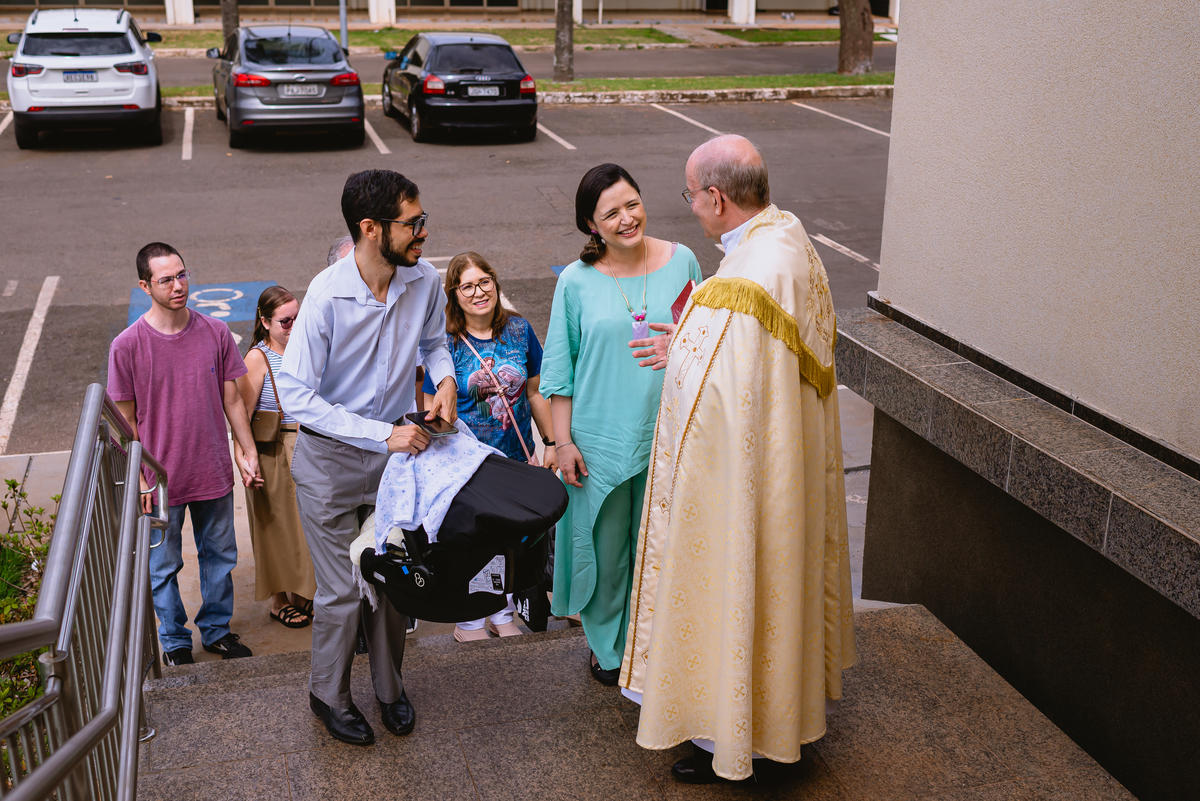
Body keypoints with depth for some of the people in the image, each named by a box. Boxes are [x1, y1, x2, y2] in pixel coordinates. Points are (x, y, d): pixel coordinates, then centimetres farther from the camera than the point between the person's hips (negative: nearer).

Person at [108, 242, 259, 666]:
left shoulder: (215, 333, -4)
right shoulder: (127, 346, -11)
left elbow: (231, 399, 5)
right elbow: (126, 420, -5)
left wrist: (247, 451, 6)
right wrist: (140, 477, -7)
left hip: (214, 472, 3)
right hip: (161, 479, -2)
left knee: (219, 555, 16)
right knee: (163, 565, 12)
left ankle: (216, 629, 36)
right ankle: (174, 640, 31)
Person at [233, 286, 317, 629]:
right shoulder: (258, 359, -13)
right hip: (274, 454, -5)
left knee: (306, 522, 13)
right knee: (277, 525, 7)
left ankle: (303, 594, 29)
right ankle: (279, 601, 22)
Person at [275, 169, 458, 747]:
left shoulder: (424, 282, -10)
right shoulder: (327, 295, -25)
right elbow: (294, 394, -24)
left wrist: (445, 379, -11)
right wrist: (383, 434, -28)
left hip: (396, 450, 4)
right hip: (331, 460, -4)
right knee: (343, 590, 5)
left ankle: (389, 686, 38)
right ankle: (329, 695, 31)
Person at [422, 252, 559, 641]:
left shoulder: (519, 330, 0)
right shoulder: (445, 343, -11)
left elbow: (536, 392, 8)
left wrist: (550, 443, 9)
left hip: (515, 457, 4)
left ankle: (503, 615, 35)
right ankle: (468, 622, 29)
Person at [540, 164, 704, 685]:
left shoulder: (681, 262, -2)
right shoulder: (577, 281, -6)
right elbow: (558, 367, -1)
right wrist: (563, 441, -5)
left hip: (667, 437, 2)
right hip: (601, 439, -1)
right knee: (606, 545, 12)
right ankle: (608, 646, 35)